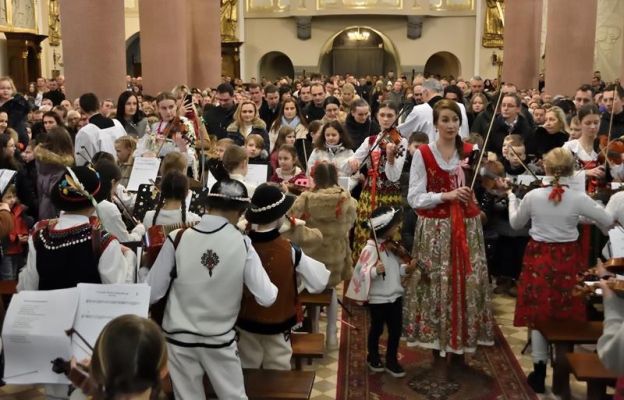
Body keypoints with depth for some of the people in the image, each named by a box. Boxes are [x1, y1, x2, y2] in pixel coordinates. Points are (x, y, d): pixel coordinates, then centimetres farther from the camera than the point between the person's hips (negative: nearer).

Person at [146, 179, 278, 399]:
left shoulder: (177, 239, -11)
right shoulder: (242, 243, -10)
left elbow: (152, 294, -7)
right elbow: (266, 298, -10)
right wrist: (274, 289, 12)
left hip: (180, 337, 0)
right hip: (221, 340, 0)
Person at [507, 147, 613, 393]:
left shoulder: (532, 196, -10)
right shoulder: (578, 198, -12)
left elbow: (515, 224, 7)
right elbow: (608, 221, -1)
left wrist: (512, 197, 23)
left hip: (538, 259, 0)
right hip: (568, 260, 0)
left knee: (539, 314, 8)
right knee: (566, 314, 14)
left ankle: (539, 373, 14)